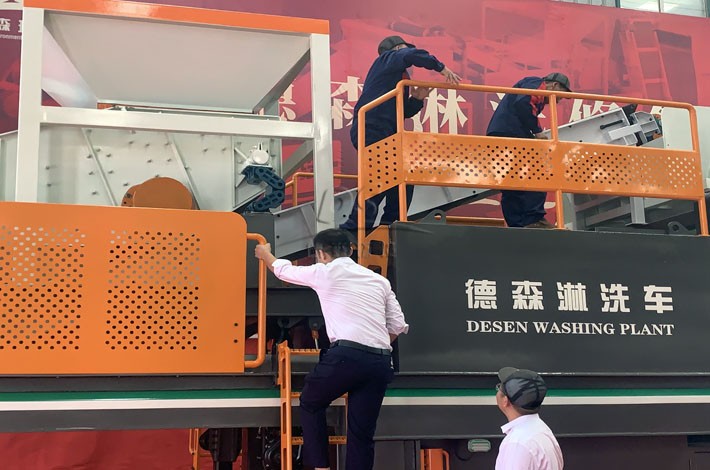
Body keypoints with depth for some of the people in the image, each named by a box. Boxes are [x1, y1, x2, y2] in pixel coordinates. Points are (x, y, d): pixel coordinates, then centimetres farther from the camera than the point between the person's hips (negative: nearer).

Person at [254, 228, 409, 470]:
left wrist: (265, 254, 46)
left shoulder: (325, 272, 8)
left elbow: (284, 270, 25)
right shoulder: (378, 279, 21)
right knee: (362, 433, 9)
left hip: (347, 355, -4)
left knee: (310, 403, 22)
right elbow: (398, 326, 16)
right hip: (381, 362, 4)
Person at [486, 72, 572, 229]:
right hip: (510, 133, -11)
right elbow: (523, 104, -17)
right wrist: (537, 131, -12)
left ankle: (516, 224, 7)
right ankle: (534, 219, -15)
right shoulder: (536, 84, 2)